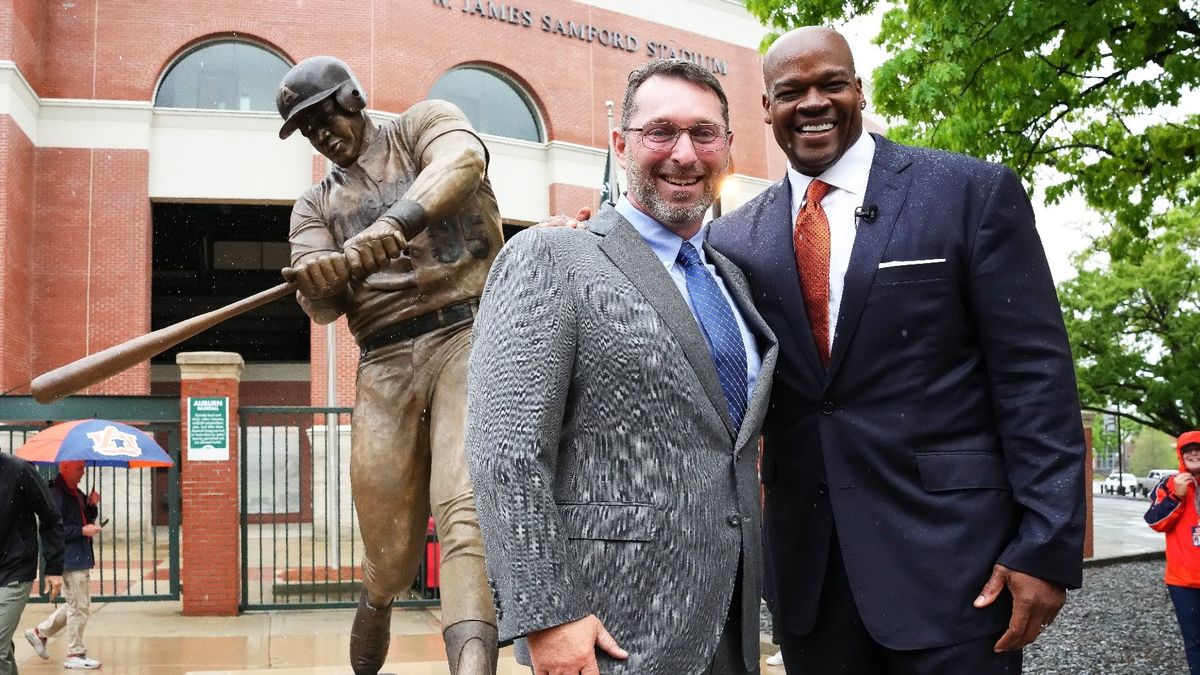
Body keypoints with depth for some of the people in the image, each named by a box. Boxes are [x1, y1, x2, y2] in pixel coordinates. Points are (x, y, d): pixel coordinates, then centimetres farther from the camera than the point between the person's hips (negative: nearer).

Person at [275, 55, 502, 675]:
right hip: (385, 363, 4)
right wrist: (317, 279, -21)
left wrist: (396, 222, -33)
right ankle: (375, 608, 31)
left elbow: (461, 161, -14)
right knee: (388, 556, 0)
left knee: (465, 512, -24)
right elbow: (323, 307, 5)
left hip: (470, 333, -3)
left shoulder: (424, 123, 12)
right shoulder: (315, 205, 21)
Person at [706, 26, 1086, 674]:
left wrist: (1048, 546, -11)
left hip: (948, 552, -3)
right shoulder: (735, 237, 7)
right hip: (803, 563, 3)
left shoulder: (974, 192, -3)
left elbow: (1036, 377, -6)